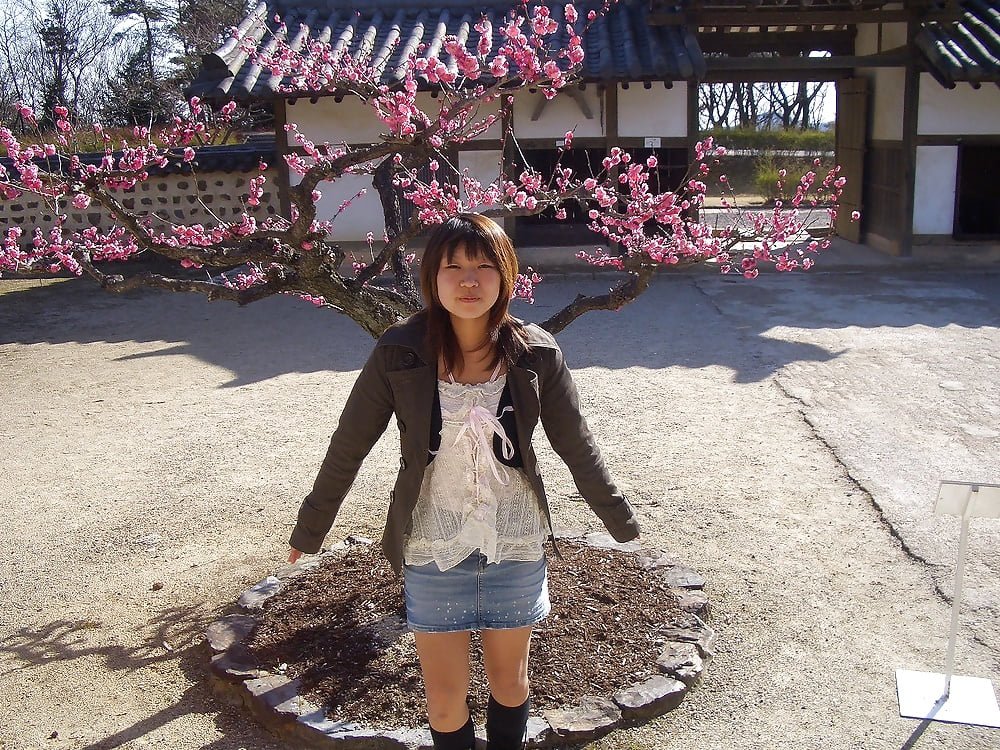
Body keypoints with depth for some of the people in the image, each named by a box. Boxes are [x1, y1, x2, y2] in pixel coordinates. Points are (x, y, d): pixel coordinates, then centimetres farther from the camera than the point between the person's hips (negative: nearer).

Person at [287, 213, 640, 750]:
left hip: (516, 546, 1)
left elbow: (577, 447, 1)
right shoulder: (400, 353, -12)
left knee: (509, 680, 19)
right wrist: (309, 531, 5)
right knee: (444, 697, 10)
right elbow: (347, 449, -3)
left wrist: (620, 520, 9)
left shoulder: (535, 354, -10)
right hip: (432, 550, -1)